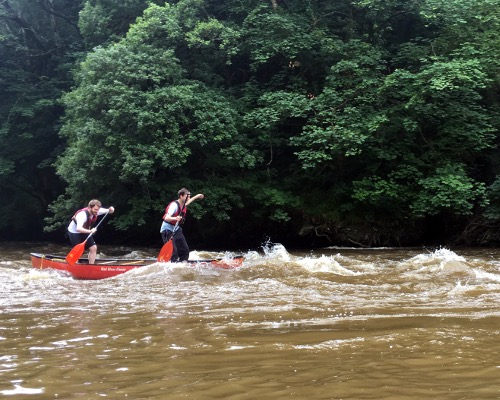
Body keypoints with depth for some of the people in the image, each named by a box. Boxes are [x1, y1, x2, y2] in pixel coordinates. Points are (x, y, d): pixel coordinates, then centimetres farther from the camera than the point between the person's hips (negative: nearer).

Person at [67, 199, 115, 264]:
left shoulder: (95, 211, -16)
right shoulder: (82, 214, -37)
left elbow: (109, 211, -8)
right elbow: (78, 228, -49)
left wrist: (111, 209, -33)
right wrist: (90, 231, -61)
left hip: (85, 232, 7)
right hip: (74, 232, -7)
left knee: (93, 248, -2)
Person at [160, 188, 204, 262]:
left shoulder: (183, 204, 3)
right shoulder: (174, 205, -24)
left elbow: (188, 201, 31)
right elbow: (166, 218, -34)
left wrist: (197, 196, 42)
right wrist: (175, 218, -53)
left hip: (176, 229, 9)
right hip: (167, 230, -9)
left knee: (185, 249, 11)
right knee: (173, 251, -20)